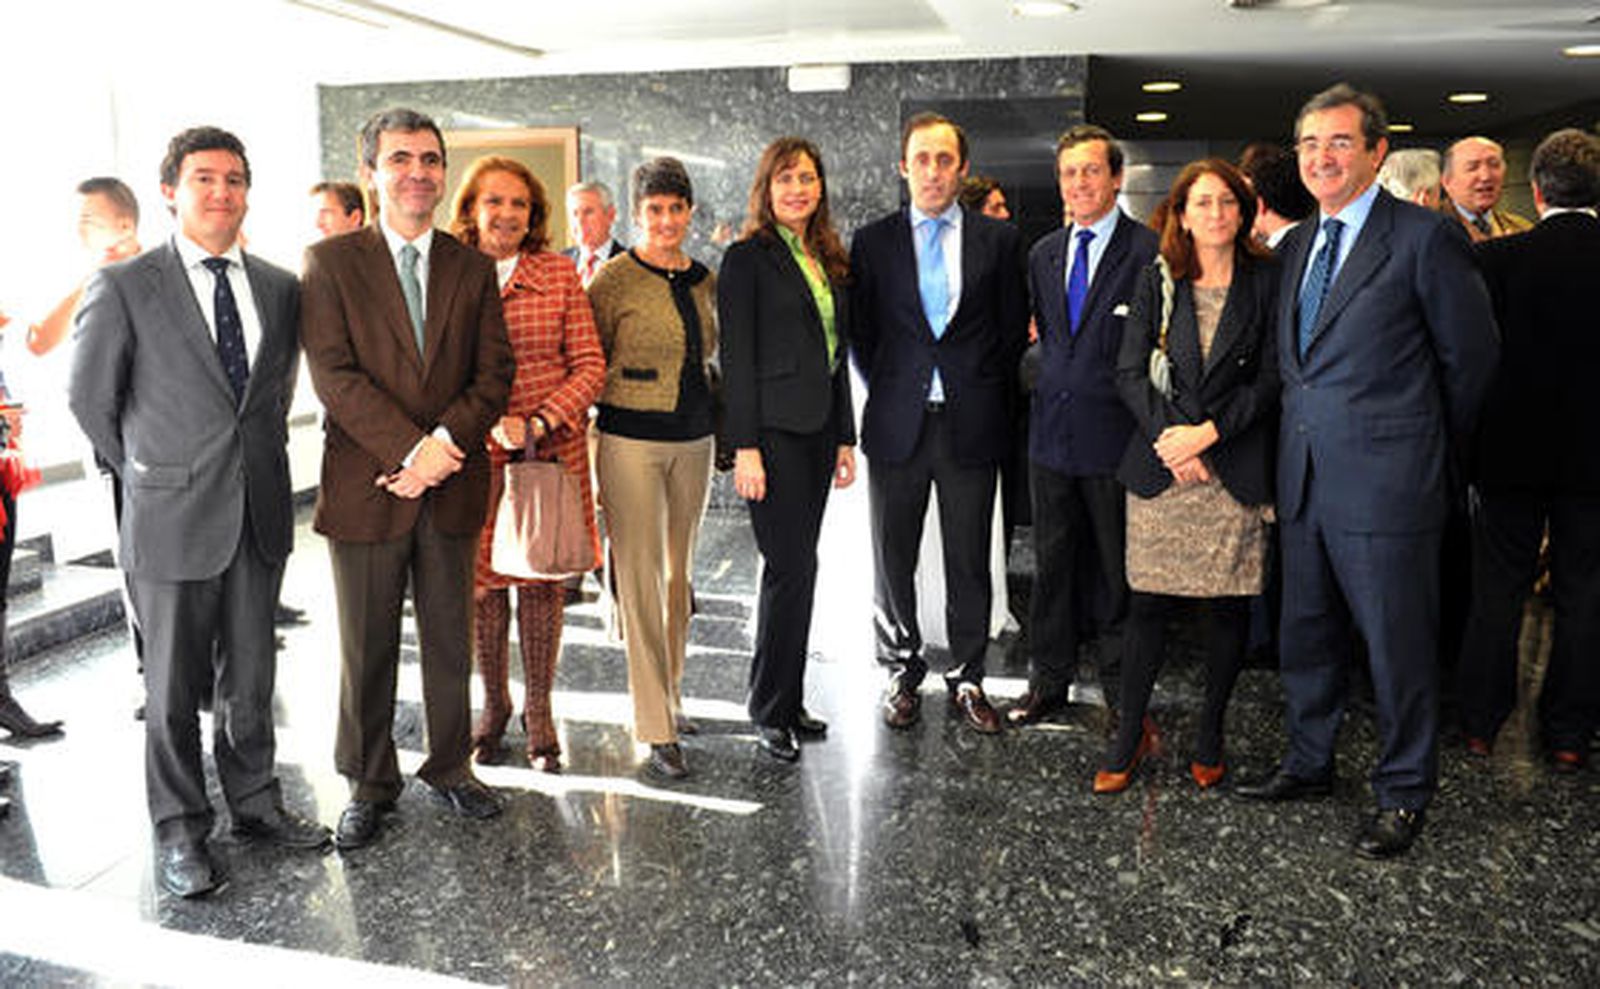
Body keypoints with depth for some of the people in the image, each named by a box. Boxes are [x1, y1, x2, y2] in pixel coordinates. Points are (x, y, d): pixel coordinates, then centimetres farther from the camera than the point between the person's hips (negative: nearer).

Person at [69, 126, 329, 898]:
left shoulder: (279, 288, 7)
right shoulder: (124, 287, -6)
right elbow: (89, 398, 1)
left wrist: (262, 457, 12)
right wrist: (149, 475, 6)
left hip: (259, 516, 4)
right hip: (173, 518, -3)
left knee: (251, 676, 15)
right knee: (174, 687, 8)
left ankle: (254, 800, 31)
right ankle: (180, 830, 23)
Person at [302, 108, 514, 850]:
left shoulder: (472, 268, 8)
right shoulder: (330, 262, 0)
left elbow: (495, 372, 1)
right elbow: (334, 373, -9)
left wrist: (444, 443, -14)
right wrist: (409, 450, -18)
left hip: (453, 485, 3)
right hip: (365, 486, -2)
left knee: (450, 642, 13)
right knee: (366, 650, 9)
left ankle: (449, 769, 30)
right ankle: (370, 785, 25)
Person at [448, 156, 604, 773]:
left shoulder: (559, 273, 3)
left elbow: (590, 366, 1)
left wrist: (540, 422, -12)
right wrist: (487, 423, -13)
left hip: (553, 447, 0)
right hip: (475, 454, 0)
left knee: (542, 579, 4)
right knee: (482, 580, 5)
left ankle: (538, 712, 19)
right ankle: (493, 704, 26)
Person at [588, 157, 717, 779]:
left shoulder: (703, 279, 9)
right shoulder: (613, 280, -8)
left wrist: (722, 429, 14)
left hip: (694, 442, 6)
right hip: (632, 441, -6)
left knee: (679, 575, 14)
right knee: (641, 580, -3)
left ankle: (671, 696, 30)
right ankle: (656, 728, 3)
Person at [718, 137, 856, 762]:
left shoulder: (829, 261, 16)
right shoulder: (748, 259, -5)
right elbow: (737, 358, -10)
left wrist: (846, 436, 15)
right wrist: (745, 448, -15)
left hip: (817, 429, 7)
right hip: (773, 429, -7)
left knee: (796, 568, 11)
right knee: (790, 567, -6)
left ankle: (788, 700, 21)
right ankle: (771, 712, 6)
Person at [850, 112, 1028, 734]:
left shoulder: (999, 239, 5)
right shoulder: (873, 241, 5)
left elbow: (1013, 329, 8)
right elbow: (860, 331, 8)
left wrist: (989, 399, 4)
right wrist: (887, 393, 4)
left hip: (971, 424, 0)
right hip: (897, 424, 1)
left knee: (970, 561, 7)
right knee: (892, 559, 8)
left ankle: (967, 679, 22)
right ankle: (903, 673, 25)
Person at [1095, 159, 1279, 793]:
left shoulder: (1266, 282, 4)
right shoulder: (1156, 282, 7)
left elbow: (1271, 377, -1)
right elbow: (1130, 372, 2)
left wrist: (1208, 432, -11)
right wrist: (1168, 437, -10)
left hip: (1235, 468, 0)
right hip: (1160, 464, 0)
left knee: (1229, 603, 5)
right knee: (1148, 600, 1)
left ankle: (1210, 733, 22)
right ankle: (1131, 730, 15)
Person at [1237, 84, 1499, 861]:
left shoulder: (1425, 238, -8)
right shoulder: (1296, 244, 12)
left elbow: (1471, 358, -3)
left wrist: (1431, 451, 6)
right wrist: (1301, 434, 13)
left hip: (1385, 482, -6)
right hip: (1302, 478, 7)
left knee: (1398, 643, 5)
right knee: (1306, 635, 17)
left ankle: (1403, 794, 22)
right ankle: (1309, 764, 34)